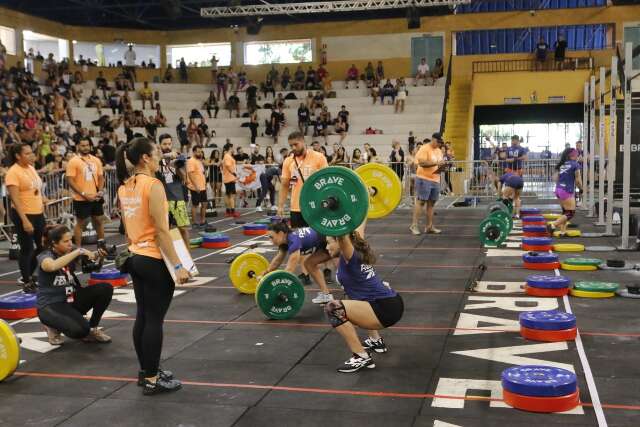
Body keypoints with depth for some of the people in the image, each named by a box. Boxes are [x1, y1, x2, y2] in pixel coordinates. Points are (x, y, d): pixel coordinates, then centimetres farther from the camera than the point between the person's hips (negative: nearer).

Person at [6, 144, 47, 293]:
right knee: (27, 249, 1)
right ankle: (26, 282, 14)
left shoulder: (31, 168, 9)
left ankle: (29, 275, 31)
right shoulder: (13, 172, -16)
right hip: (23, 215, -8)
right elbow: (15, 199, -21)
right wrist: (24, 220, -25)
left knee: (43, 246, 13)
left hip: (38, 213, 8)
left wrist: (42, 197, 14)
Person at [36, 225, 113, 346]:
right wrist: (79, 252, -37)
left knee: (105, 289, -14)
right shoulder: (45, 256, -15)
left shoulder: (70, 252, 5)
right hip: (50, 306, -7)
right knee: (80, 330, -32)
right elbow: (53, 266, -39)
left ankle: (92, 329, 2)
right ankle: (53, 327, 2)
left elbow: (91, 256, -8)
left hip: (71, 299, 7)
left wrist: (98, 254, -32)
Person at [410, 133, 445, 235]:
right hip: (424, 179, -7)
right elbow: (422, 163, -20)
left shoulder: (439, 151, 16)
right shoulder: (424, 149, -9)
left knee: (431, 203, 7)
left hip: (435, 180, 7)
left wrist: (442, 166, -2)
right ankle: (414, 225, -6)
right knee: (420, 202, -8)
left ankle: (429, 227, 11)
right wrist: (436, 163, -22)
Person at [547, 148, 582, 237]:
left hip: (558, 189, 8)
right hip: (567, 191, -8)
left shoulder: (561, 165, 14)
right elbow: (578, 181, -3)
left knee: (565, 212, 17)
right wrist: (581, 187, 15)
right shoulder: (575, 165, -4)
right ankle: (553, 224, -16)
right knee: (570, 213, -4)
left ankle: (563, 231, 14)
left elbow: (556, 178, 11)